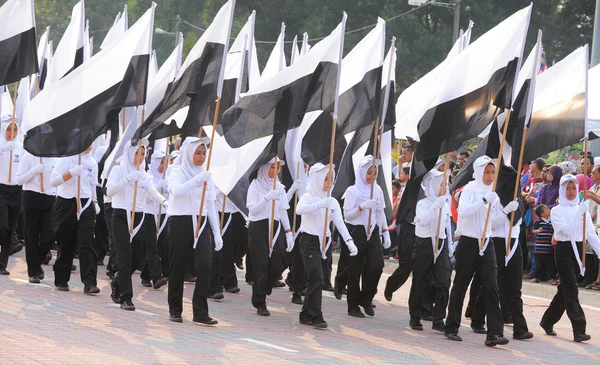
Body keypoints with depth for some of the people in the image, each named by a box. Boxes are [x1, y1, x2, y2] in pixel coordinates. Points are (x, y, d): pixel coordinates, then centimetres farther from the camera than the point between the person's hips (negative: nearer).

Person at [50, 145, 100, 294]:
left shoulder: (92, 162, 9)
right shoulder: (67, 159, -5)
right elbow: (53, 181, -15)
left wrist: (94, 202, 17)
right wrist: (71, 173, -27)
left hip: (86, 205, 3)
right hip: (66, 204, -3)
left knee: (87, 243, -11)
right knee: (66, 244, 4)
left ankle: (90, 283, -18)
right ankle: (61, 281, 20)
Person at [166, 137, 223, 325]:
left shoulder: (205, 174, 13)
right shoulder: (178, 171, -2)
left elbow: (211, 203, 15)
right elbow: (177, 191, -22)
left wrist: (217, 231, 10)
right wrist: (197, 180, -33)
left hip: (200, 223, 4)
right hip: (180, 222, -4)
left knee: (204, 265, -11)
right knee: (178, 267, 3)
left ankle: (200, 313, -12)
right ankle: (175, 310, 16)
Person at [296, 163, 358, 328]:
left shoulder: (332, 202, 9)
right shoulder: (308, 197, -7)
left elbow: (340, 223, -2)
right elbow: (299, 209, -30)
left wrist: (349, 241, -18)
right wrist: (320, 205, -44)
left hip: (323, 242, 6)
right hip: (309, 241, -6)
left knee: (313, 279, 9)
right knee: (316, 277, -14)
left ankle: (306, 315, 19)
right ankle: (316, 317, -14)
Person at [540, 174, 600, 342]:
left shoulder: (582, 210, 10)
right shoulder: (557, 211, -1)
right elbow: (566, 230, -16)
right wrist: (578, 213, -19)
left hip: (578, 251, 5)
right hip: (564, 251, -5)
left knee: (565, 289, 11)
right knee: (571, 290, -11)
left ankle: (548, 322, 27)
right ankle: (579, 330, -16)